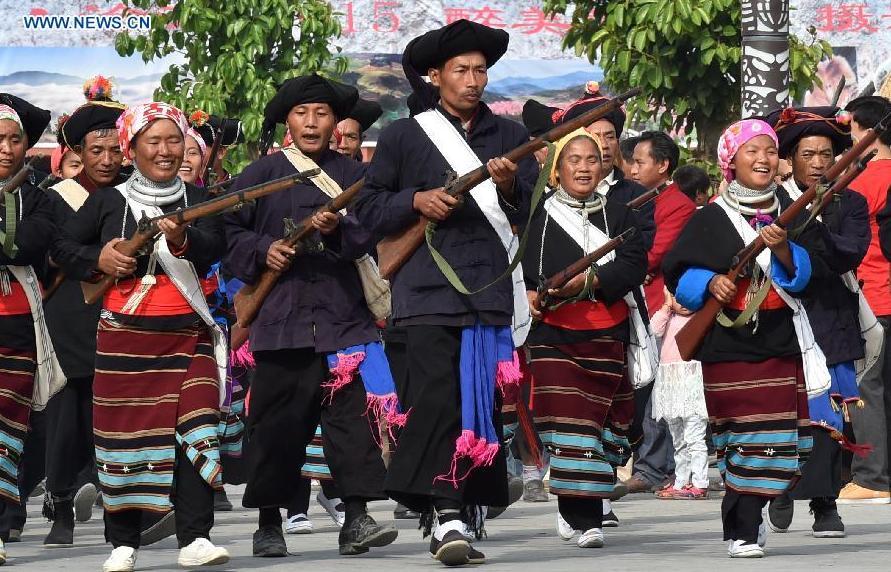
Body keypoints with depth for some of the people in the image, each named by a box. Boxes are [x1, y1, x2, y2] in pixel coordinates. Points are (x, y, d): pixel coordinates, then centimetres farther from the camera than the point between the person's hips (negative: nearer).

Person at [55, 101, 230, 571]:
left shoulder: (198, 199, 8)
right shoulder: (107, 201, 7)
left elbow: (214, 247, -8)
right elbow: (64, 248, 11)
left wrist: (182, 240, -27)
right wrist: (98, 259, -8)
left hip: (186, 333, 0)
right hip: (123, 334, 0)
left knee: (195, 428, -11)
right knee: (123, 433, 2)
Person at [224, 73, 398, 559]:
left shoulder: (353, 174, 11)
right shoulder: (263, 173, 8)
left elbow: (371, 232, 1)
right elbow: (229, 231, 10)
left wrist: (337, 230, -18)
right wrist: (262, 250, -8)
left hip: (344, 314, 1)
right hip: (282, 314, 0)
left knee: (353, 410, -9)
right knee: (278, 419, 2)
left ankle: (356, 518, -10)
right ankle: (269, 522, 13)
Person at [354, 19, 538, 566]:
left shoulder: (510, 135, 15)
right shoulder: (404, 136, 9)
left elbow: (537, 213, 10)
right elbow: (368, 206, 9)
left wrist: (511, 188, -11)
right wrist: (415, 201, -8)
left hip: (493, 290, 3)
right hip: (428, 289, -3)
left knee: (482, 403, 3)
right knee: (436, 395, -15)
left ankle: (464, 512, 10)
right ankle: (446, 511, -19)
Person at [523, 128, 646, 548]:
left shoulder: (618, 217, 11)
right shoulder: (536, 217, 8)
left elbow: (633, 266, -4)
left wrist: (588, 281, -18)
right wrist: (527, 293, -10)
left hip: (604, 336, 1)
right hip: (551, 333, -1)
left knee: (594, 419, 1)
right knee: (566, 422, -10)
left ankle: (578, 511, 11)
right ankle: (584, 519, -8)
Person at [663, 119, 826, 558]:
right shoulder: (710, 219, 2)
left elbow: (809, 272, 3)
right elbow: (678, 273, 3)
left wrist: (783, 249, -15)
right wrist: (710, 283, -15)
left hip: (783, 341, 3)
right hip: (730, 344, -3)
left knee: (784, 444, 3)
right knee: (744, 435, -9)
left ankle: (744, 515, 23)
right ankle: (742, 530, 0)